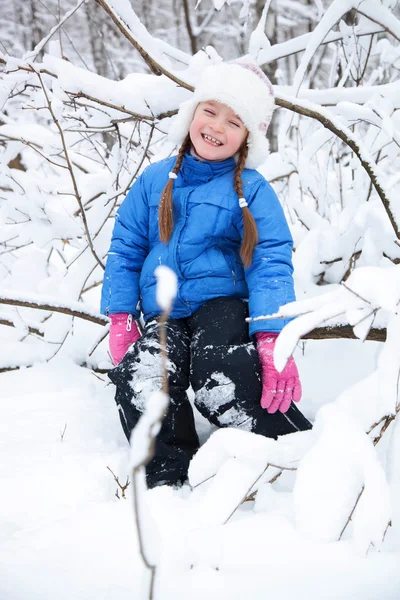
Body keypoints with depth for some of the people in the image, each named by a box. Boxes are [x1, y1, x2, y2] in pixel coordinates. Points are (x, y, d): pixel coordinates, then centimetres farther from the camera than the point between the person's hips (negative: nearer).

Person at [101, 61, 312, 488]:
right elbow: (125, 249, 14)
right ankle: (170, 475, -7)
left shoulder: (252, 190, 0)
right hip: (163, 316, 3)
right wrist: (120, 318, 2)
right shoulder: (155, 180, 10)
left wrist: (272, 337, -21)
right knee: (140, 384, -28)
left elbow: (271, 264, -7)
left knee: (220, 377, -35)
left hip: (224, 305, -3)